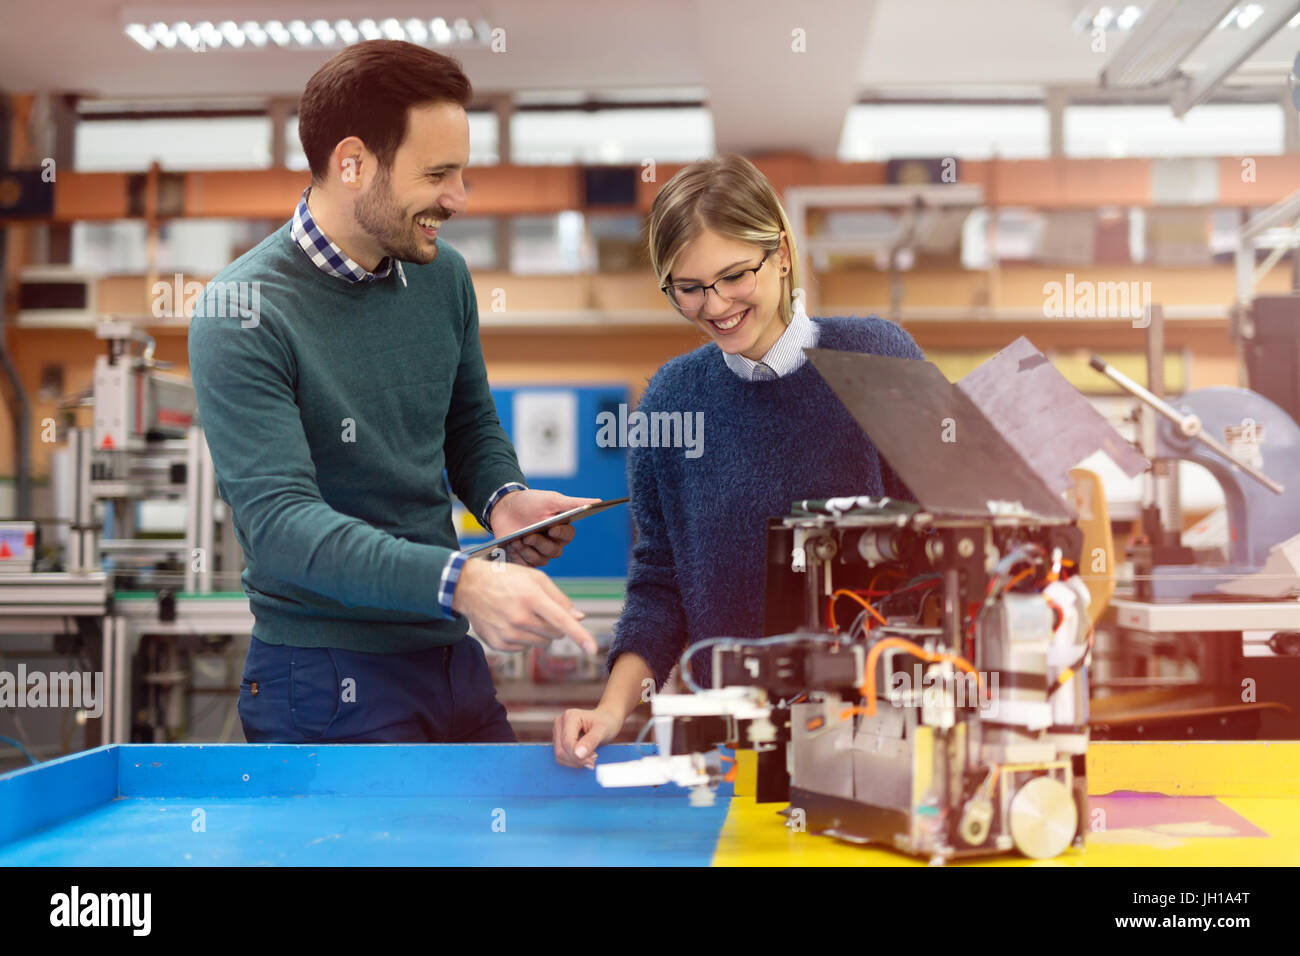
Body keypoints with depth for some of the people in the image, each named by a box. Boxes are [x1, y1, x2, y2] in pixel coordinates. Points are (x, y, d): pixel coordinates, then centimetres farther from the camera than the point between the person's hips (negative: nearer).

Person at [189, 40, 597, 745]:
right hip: (329, 683, -6)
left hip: (453, 658, 6)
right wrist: (460, 583, -37)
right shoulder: (241, 314, -16)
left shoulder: (442, 275, 4)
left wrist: (502, 499, -4)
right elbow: (279, 520, -25)